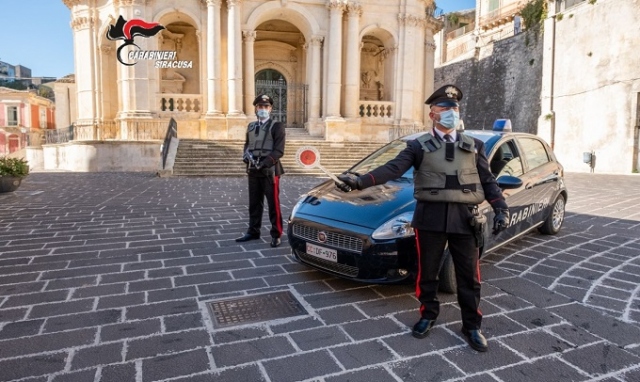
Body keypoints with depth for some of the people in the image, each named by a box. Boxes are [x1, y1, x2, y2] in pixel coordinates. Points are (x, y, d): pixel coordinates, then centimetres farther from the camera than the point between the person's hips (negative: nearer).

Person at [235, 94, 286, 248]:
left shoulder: (276, 126, -3)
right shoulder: (251, 126, 16)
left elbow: (278, 151, -11)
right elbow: (247, 145, 19)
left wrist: (263, 164, -20)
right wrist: (247, 155, -4)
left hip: (270, 170, -6)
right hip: (253, 171, 6)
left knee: (273, 204, -1)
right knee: (254, 203, 13)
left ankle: (276, 235, 7)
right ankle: (253, 232, 24)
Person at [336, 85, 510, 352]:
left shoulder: (473, 146, 11)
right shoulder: (419, 146, 2)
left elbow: (488, 181, 12)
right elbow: (392, 169, -12)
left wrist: (501, 209, -3)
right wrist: (359, 182, -27)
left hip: (464, 218, 2)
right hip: (431, 217, -1)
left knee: (469, 276, 8)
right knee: (427, 273, 11)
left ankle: (472, 326, 26)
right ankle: (428, 315, 33)